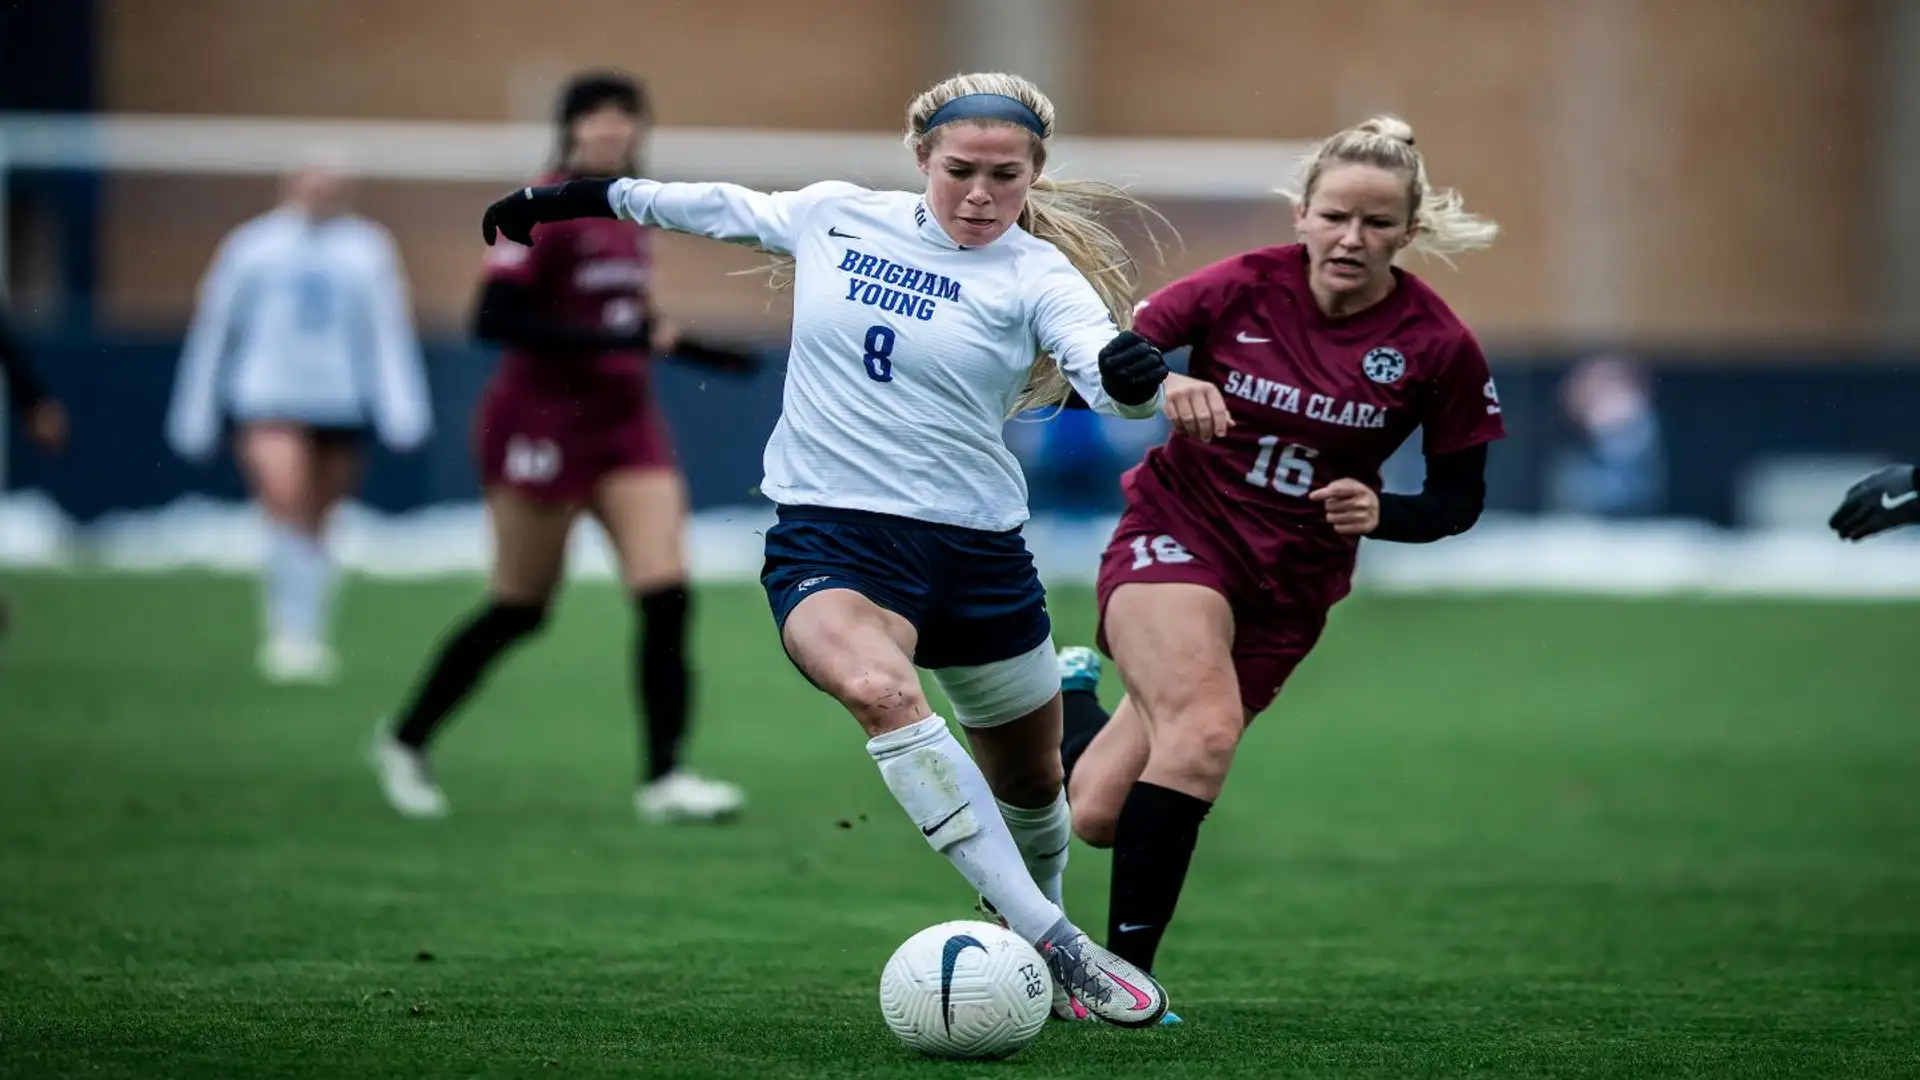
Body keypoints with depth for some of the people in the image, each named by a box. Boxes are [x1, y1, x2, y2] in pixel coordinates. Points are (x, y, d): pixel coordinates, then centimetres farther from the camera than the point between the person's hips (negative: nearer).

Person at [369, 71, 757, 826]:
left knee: (667, 597, -7)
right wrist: (612, 338, -27)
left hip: (627, 424, 7)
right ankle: (405, 742, 24)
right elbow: (494, 320, -23)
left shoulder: (629, 214, 10)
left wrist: (680, 345, 13)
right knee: (518, 611, 5)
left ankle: (663, 778, -5)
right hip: (545, 425, -7)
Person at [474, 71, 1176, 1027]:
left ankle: (1042, 969, 47)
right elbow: (719, 206, 21)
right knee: (881, 691, -33)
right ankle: (1057, 946, -35)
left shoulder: (1036, 275, -4)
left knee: (1031, 783, 14)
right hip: (829, 541, -1)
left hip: (978, 552, 1)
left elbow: (1114, 379, -21)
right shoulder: (834, 217, 2)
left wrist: (1135, 374, -45)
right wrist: (577, 198, 28)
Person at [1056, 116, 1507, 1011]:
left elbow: (1460, 499, 0)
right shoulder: (1243, 288, -13)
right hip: (1176, 533, -2)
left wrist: (1379, 513, -21)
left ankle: (1078, 695, 34)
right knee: (1206, 728, -30)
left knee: (1101, 815, -1)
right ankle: (1125, 966, -18)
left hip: (1291, 586, 2)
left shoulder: (1438, 348, -11)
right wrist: (1162, 385, -31)